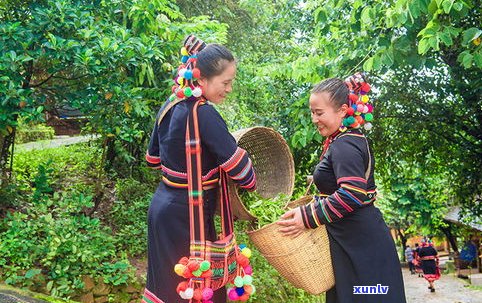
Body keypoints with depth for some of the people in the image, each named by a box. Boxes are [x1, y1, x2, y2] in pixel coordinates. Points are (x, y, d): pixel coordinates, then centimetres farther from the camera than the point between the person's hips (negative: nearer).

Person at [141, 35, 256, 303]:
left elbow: (154, 159, 15)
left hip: (163, 207, 9)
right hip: (187, 216, -9)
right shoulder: (203, 113, -22)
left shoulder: (170, 106, 4)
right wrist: (252, 184, -3)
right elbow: (235, 161, -21)